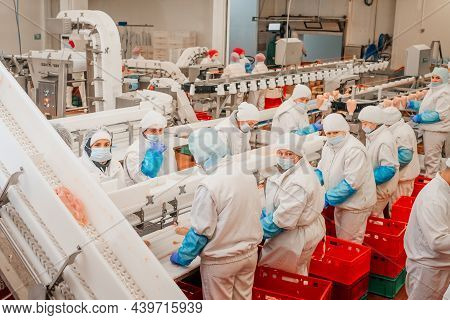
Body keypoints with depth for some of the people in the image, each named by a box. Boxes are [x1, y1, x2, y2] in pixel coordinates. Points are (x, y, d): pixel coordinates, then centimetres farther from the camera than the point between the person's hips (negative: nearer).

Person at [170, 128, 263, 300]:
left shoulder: (209, 186, -26)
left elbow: (201, 231, -20)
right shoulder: (247, 173, -5)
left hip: (220, 261, -6)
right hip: (250, 253, 6)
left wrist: (181, 258, -5)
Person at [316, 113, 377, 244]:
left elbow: (351, 183, -29)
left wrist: (327, 198, -26)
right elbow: (321, 170, 10)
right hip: (341, 202, 8)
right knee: (340, 239, 22)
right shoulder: (328, 146, 2)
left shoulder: (354, 150, -25)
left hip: (355, 204, -8)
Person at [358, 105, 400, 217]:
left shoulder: (384, 142, -27)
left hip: (381, 188, -8)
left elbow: (389, 169, -27)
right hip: (374, 186, 8)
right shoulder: (373, 136, 3)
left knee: (374, 215, 5)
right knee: (376, 214, 20)